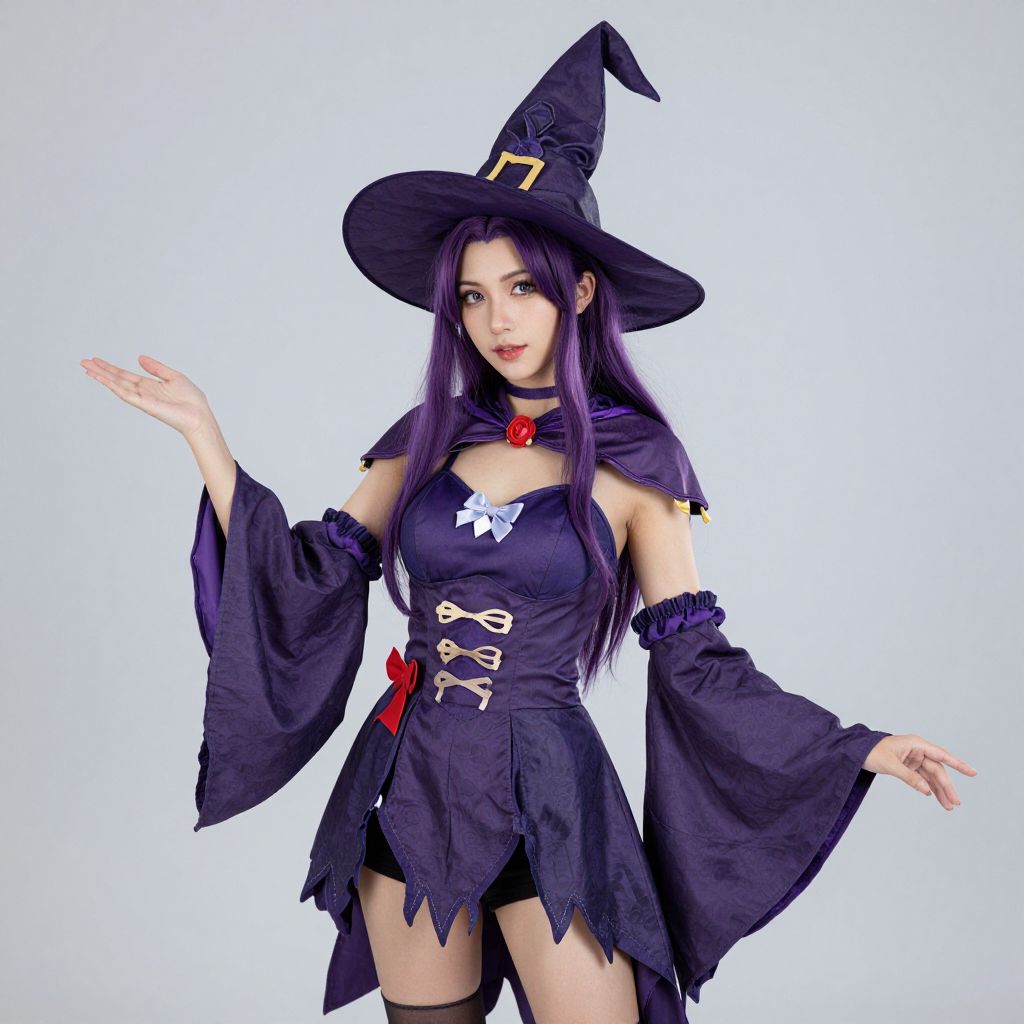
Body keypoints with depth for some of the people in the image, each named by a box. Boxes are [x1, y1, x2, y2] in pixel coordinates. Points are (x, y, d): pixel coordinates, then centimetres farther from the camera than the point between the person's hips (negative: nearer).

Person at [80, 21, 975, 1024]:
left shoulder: (631, 462, -5)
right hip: (409, 786, 3)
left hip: (548, 802, -3)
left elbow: (696, 664, -3)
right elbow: (305, 576, 3)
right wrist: (202, 429, 0)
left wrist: (858, 749, -11)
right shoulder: (429, 438, 4)